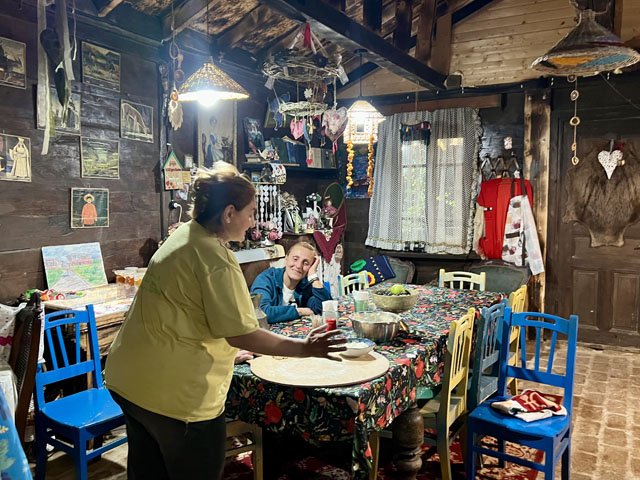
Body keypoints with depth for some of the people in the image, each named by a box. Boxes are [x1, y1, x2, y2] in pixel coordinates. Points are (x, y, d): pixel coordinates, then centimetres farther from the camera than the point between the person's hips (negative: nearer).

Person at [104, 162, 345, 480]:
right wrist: (304, 349, -14)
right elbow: (241, 334, -22)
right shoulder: (215, 259, -21)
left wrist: (226, 347, 23)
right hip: (176, 394, -9)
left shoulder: (180, 237, 7)